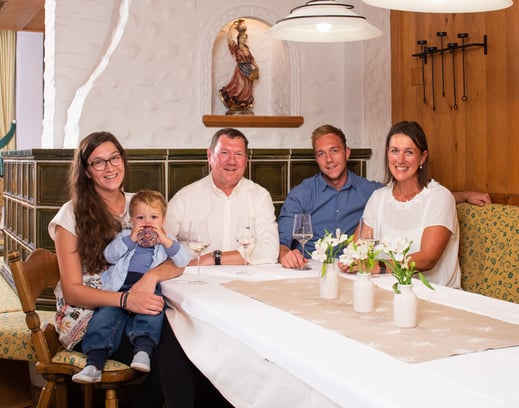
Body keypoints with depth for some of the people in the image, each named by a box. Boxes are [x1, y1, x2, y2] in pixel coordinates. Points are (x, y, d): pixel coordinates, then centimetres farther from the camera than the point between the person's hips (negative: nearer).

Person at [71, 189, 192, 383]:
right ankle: (94, 363, -29)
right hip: (118, 292, 2)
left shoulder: (167, 242, 22)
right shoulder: (125, 237, 24)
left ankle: (143, 349, -44)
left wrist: (166, 242, -4)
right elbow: (109, 255, 7)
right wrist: (131, 239, -3)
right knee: (105, 315, -23)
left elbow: (186, 261, 6)